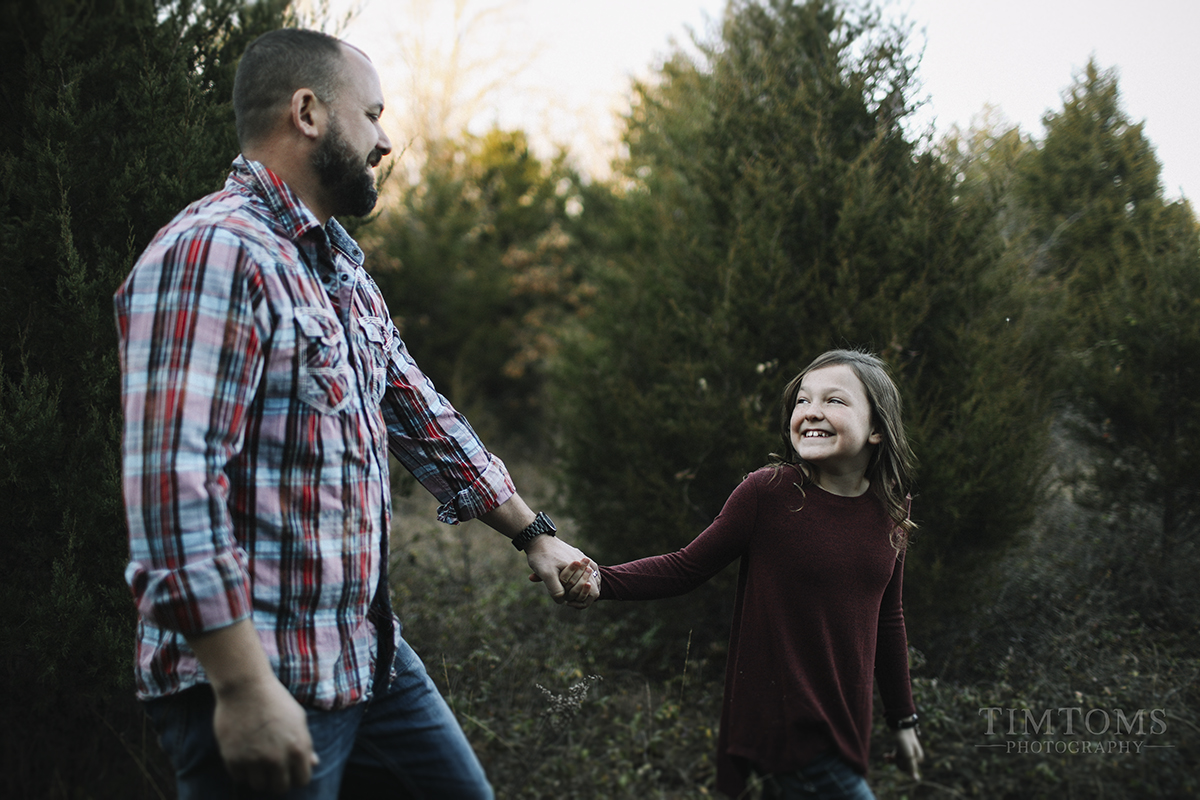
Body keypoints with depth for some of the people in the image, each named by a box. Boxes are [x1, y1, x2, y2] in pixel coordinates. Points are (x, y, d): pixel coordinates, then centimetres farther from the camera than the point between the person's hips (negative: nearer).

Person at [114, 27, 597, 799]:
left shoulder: (345, 271, 13)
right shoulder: (212, 251, -18)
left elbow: (420, 416, 20)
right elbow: (175, 484, -26)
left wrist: (532, 531, 20)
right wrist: (243, 689, -26)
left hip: (373, 654, 9)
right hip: (269, 685, -9)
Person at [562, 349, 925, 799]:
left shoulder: (889, 517, 1)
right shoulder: (768, 492, -13)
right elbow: (685, 569, -7)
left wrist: (903, 719, 22)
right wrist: (600, 581, -22)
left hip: (844, 725, 5)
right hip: (784, 728, -5)